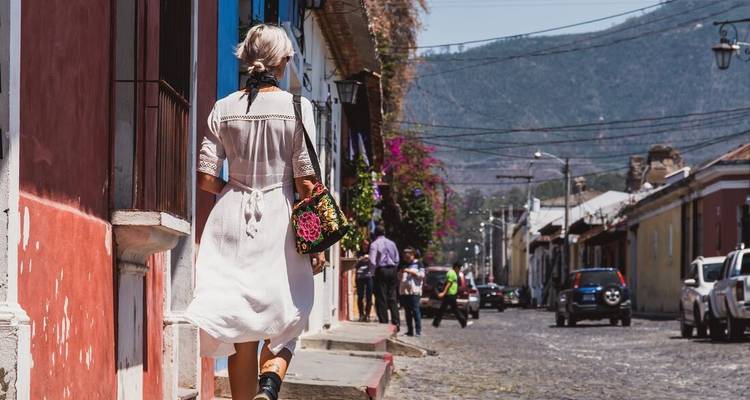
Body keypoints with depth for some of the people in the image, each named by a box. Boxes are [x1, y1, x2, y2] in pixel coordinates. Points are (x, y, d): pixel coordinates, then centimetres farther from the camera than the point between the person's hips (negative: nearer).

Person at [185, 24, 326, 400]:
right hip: (278, 217, -2)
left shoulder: (224, 109, 2)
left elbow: (205, 178, 0)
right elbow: (306, 181, -6)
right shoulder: (296, 107, -5)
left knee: (240, 328, 7)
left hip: (233, 218, 2)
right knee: (283, 320, 8)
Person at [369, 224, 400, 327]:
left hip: (381, 270, -4)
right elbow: (397, 259, 11)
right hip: (392, 270, 4)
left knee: (381, 299, 0)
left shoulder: (374, 244, -6)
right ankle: (396, 322, 3)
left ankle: (384, 322, -2)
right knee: (392, 298, 8)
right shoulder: (392, 243, 9)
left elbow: (372, 261, -13)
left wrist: (374, 269, 3)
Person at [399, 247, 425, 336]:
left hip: (414, 291, -6)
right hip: (404, 291, 6)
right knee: (407, 311, 6)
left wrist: (410, 271, -12)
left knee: (415, 310, -10)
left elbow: (422, 275, -7)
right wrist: (401, 272, 6)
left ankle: (418, 330, -10)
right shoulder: (404, 265, 21)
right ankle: (410, 330, 10)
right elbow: (399, 277, 28)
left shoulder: (418, 264, 4)